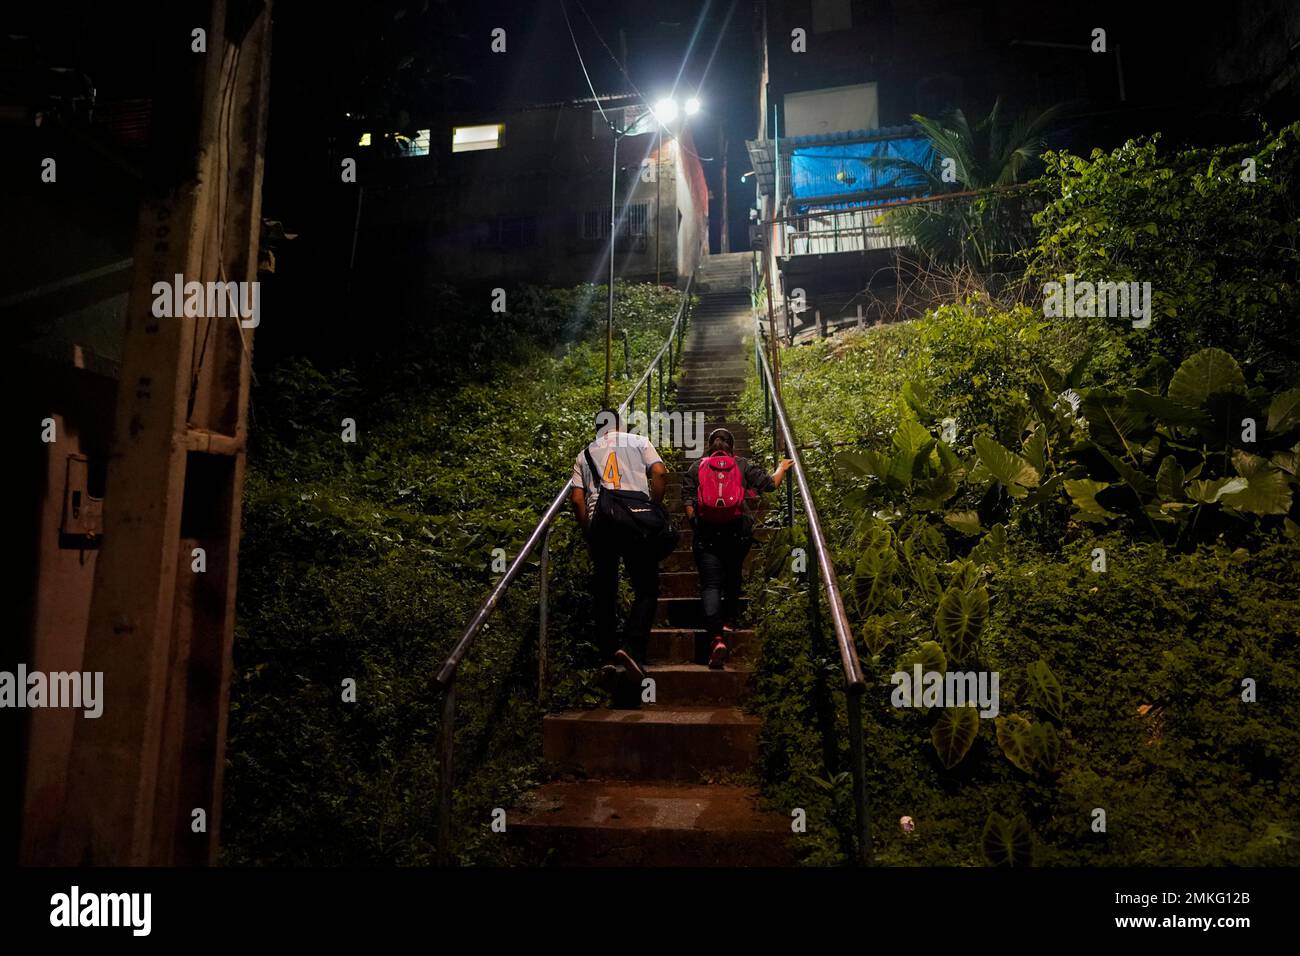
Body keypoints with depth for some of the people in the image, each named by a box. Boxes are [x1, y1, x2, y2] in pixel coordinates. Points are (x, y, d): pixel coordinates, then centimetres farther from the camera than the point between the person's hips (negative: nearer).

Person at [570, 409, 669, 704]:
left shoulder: (585, 453, 19)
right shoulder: (638, 441, 14)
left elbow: (576, 498, 8)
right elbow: (660, 473, -1)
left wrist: (588, 532, 14)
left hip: (599, 520, 2)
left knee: (604, 595, 10)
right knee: (646, 591, 2)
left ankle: (609, 659, 8)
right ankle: (630, 649, -17)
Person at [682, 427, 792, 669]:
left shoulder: (697, 467, 9)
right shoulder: (743, 465, 8)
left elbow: (688, 500, 2)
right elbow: (769, 484, 7)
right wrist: (782, 468, 25)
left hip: (706, 532, -1)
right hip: (738, 531, 1)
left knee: (710, 584, -5)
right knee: (732, 575, 26)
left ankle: (717, 637, -22)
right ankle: (729, 620, 36)